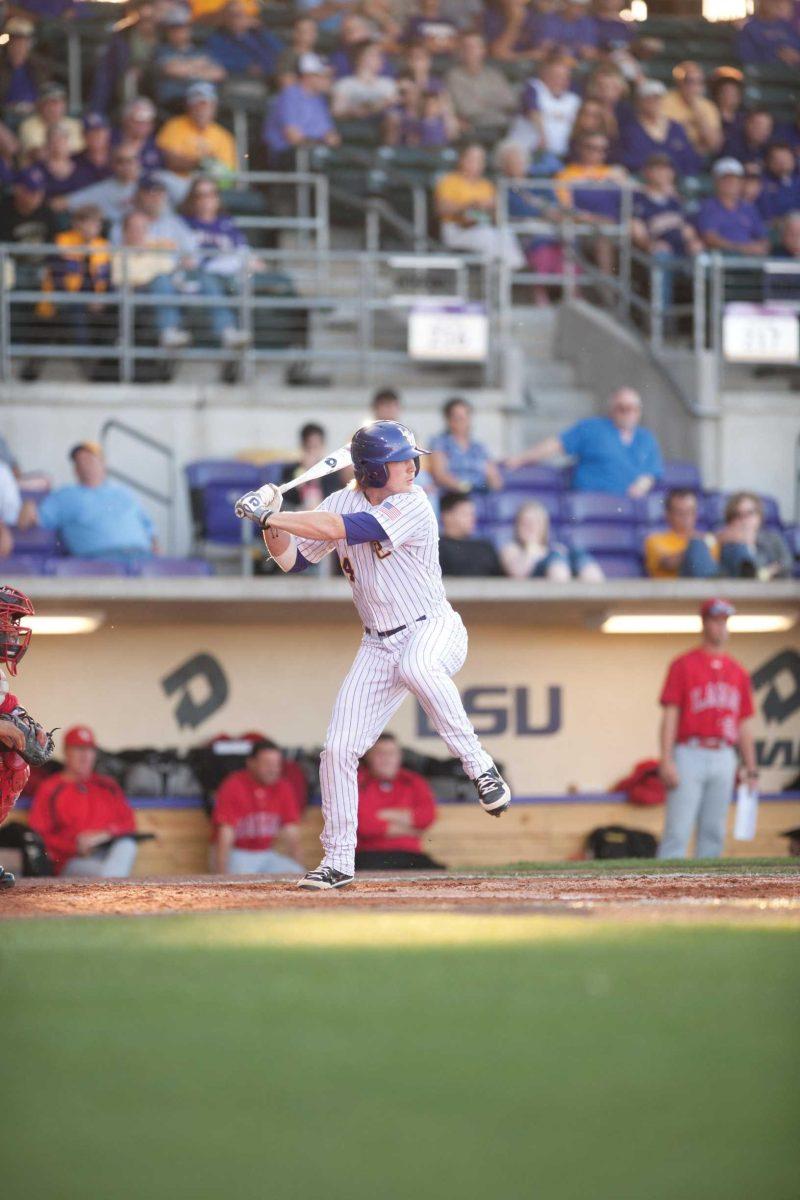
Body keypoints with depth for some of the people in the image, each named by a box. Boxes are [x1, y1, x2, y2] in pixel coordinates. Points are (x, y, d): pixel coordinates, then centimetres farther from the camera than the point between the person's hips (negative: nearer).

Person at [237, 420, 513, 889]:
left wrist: (267, 516, -26)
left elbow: (339, 529, -28)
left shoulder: (413, 506, -17)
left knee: (416, 665, -42)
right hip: (379, 646, 5)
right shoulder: (343, 503, 2)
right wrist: (271, 523, -14)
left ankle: (478, 765, -28)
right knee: (339, 749, -3)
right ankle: (338, 860, 11)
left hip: (434, 629, -5)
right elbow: (292, 559, 6)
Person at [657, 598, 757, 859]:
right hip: (689, 756, -5)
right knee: (678, 831, -11)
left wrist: (751, 769, 11)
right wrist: (666, 760, -14)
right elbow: (670, 714, -4)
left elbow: (744, 724, 17)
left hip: (724, 758, 5)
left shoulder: (738, 672, 16)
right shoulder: (683, 665, 2)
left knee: (714, 833, 4)